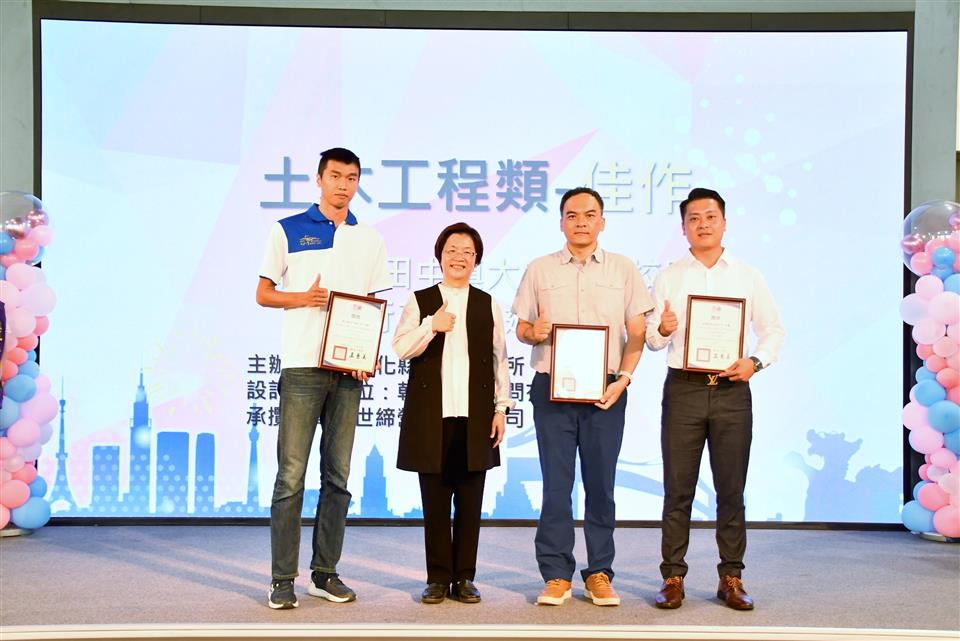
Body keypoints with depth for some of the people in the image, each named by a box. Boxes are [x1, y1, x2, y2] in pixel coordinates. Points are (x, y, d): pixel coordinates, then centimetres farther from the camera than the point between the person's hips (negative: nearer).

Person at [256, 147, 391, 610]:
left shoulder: (369, 239, 13)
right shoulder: (288, 230, 5)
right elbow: (263, 294, 6)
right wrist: (301, 298, -14)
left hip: (348, 368, 3)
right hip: (301, 366, -3)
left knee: (338, 476, 7)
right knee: (291, 475, -4)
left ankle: (325, 572, 16)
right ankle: (283, 578, 3)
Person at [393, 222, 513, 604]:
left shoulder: (488, 305, 12)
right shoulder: (420, 302, 8)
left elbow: (499, 360, 11)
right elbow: (401, 348, -2)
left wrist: (501, 407, 5)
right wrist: (432, 326, -15)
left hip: (476, 417, 1)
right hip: (431, 417, -1)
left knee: (470, 502, 4)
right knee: (435, 502, 4)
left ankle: (464, 578, 14)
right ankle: (438, 578, 14)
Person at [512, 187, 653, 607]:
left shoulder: (623, 269, 9)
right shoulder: (540, 270, 10)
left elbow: (637, 332, 6)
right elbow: (522, 327, 11)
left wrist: (623, 378, -7)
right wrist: (534, 332, -12)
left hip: (606, 390, 0)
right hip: (552, 387, 0)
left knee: (601, 484, 3)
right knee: (555, 484, 1)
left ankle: (599, 574, 13)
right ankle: (556, 575, 9)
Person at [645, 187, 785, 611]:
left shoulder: (748, 277, 10)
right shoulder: (668, 278, 9)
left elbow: (773, 329, 11)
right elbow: (651, 340, 7)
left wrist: (755, 362, -7)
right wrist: (662, 330, -15)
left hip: (732, 390, 1)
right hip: (683, 388, 0)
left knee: (731, 489, 4)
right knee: (678, 488, 1)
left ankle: (731, 579, 13)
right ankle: (673, 577, 8)